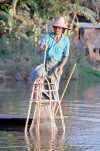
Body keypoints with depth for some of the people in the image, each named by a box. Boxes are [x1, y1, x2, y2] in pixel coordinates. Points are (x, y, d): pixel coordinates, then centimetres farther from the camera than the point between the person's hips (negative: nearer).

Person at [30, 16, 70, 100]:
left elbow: (66, 56, 5)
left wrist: (61, 67, -13)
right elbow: (38, 50, -10)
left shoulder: (65, 40, 4)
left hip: (57, 65, 0)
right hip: (45, 63, 0)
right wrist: (42, 49, -35)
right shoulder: (47, 36, 2)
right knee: (37, 74, -29)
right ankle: (36, 98, -32)